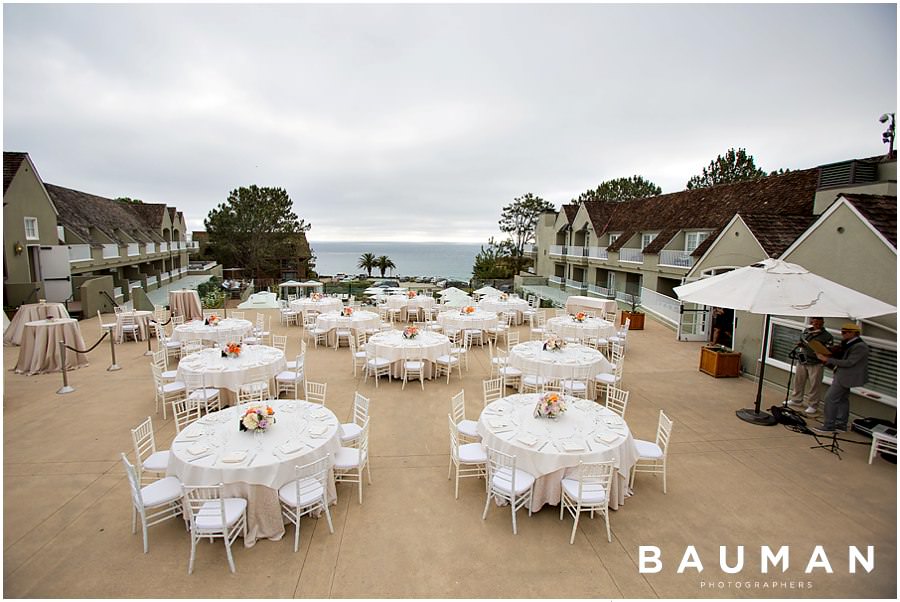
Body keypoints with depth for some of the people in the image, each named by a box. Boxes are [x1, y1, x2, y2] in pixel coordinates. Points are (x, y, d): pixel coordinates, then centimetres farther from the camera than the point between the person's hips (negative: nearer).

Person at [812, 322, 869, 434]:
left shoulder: (860, 346, -20)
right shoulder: (847, 343, 7)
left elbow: (849, 363, -23)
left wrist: (828, 359, -22)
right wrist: (825, 355, -2)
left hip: (845, 377, -10)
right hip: (842, 375, 10)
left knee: (830, 398, -9)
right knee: (842, 399, 17)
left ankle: (828, 427, -3)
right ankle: (841, 424, 28)